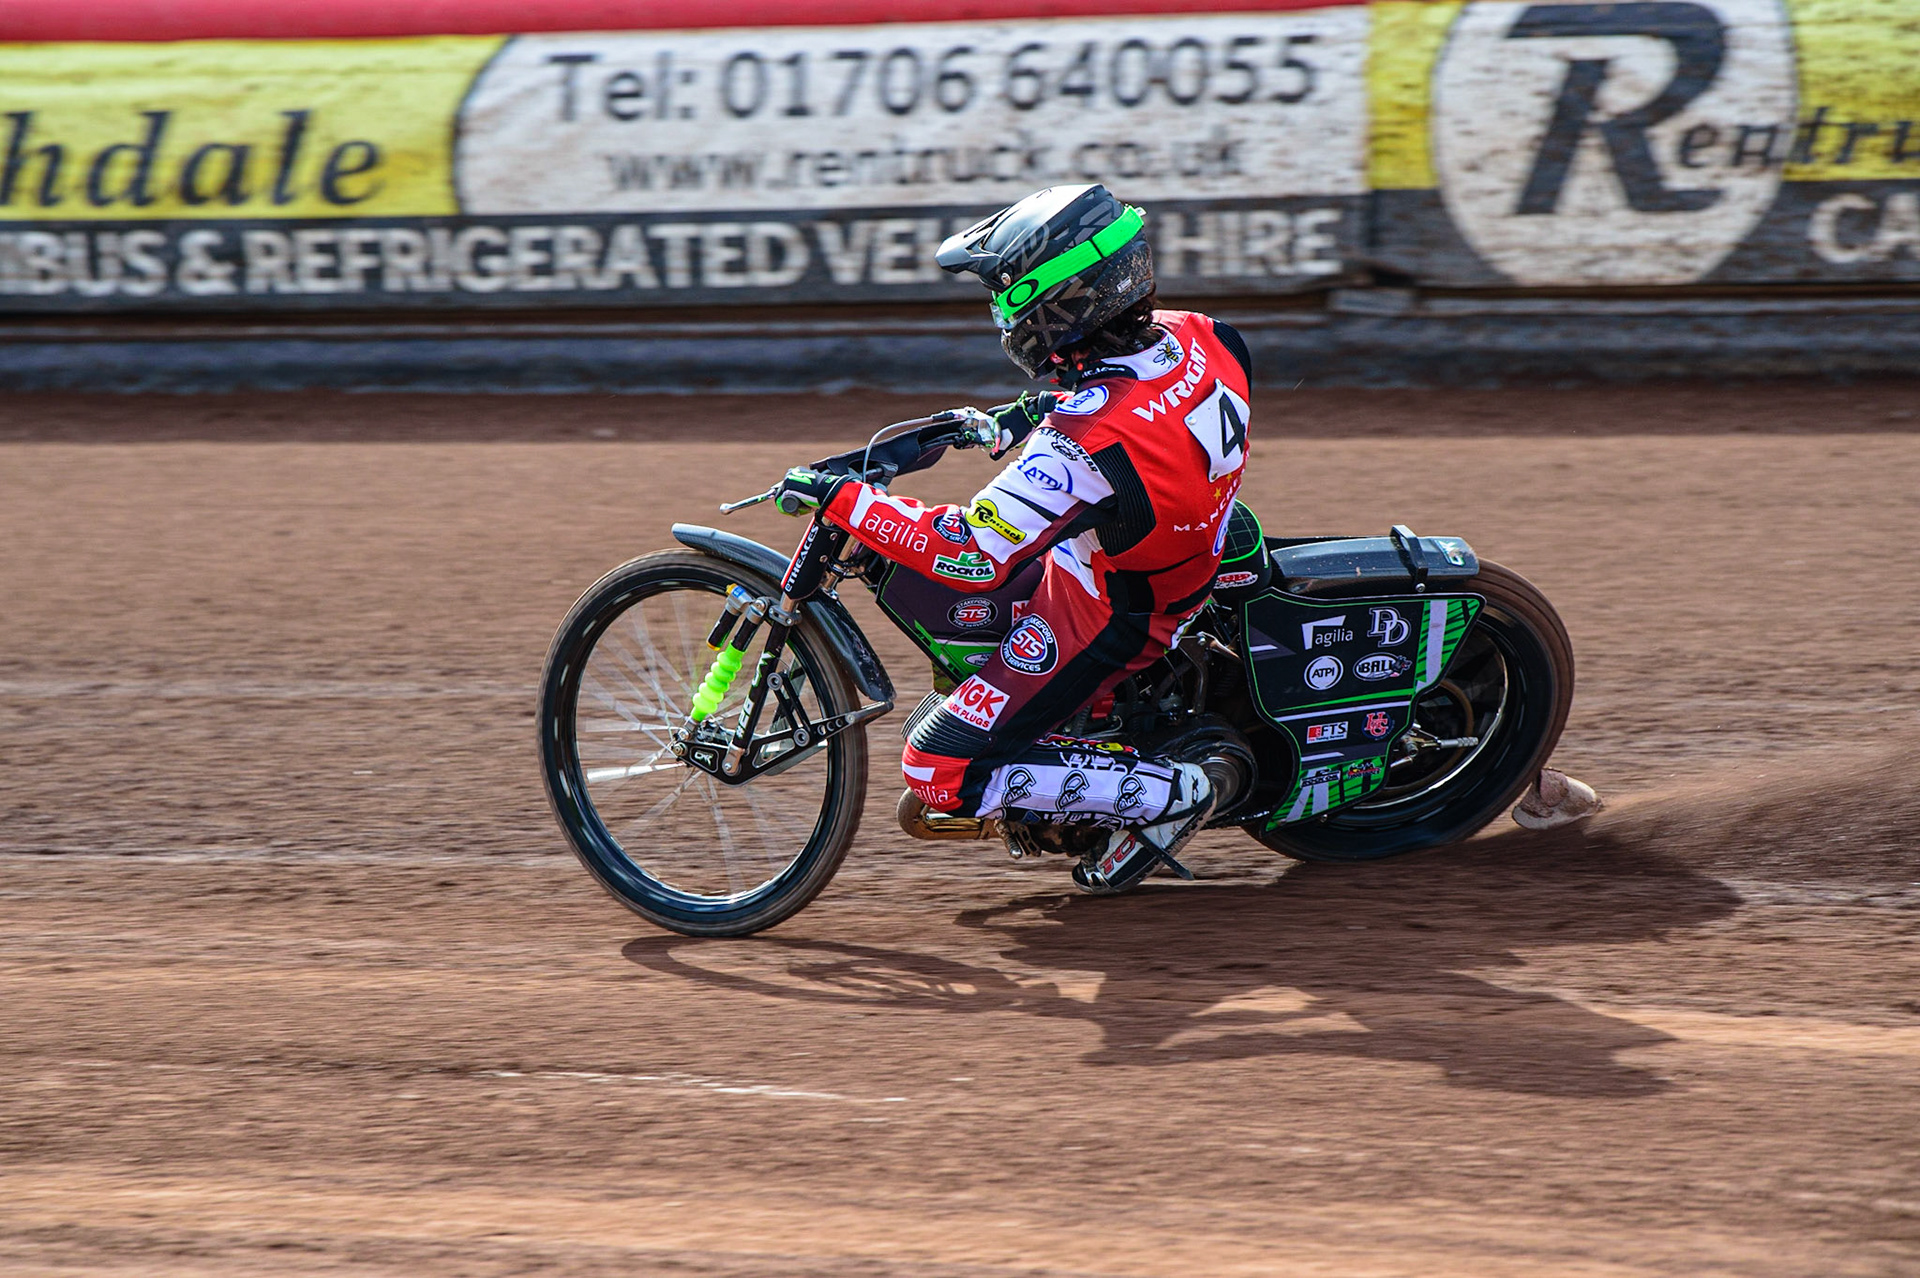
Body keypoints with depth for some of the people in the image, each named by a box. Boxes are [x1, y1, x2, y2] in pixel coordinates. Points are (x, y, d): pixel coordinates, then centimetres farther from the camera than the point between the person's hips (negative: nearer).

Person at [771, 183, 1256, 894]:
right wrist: (1035, 415, 10)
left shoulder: (1087, 443, -37)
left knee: (942, 771, -6)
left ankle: (1169, 794, -4)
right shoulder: (1196, 336, -13)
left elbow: (972, 555, -33)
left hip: (1104, 619, -9)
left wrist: (842, 499, -25)